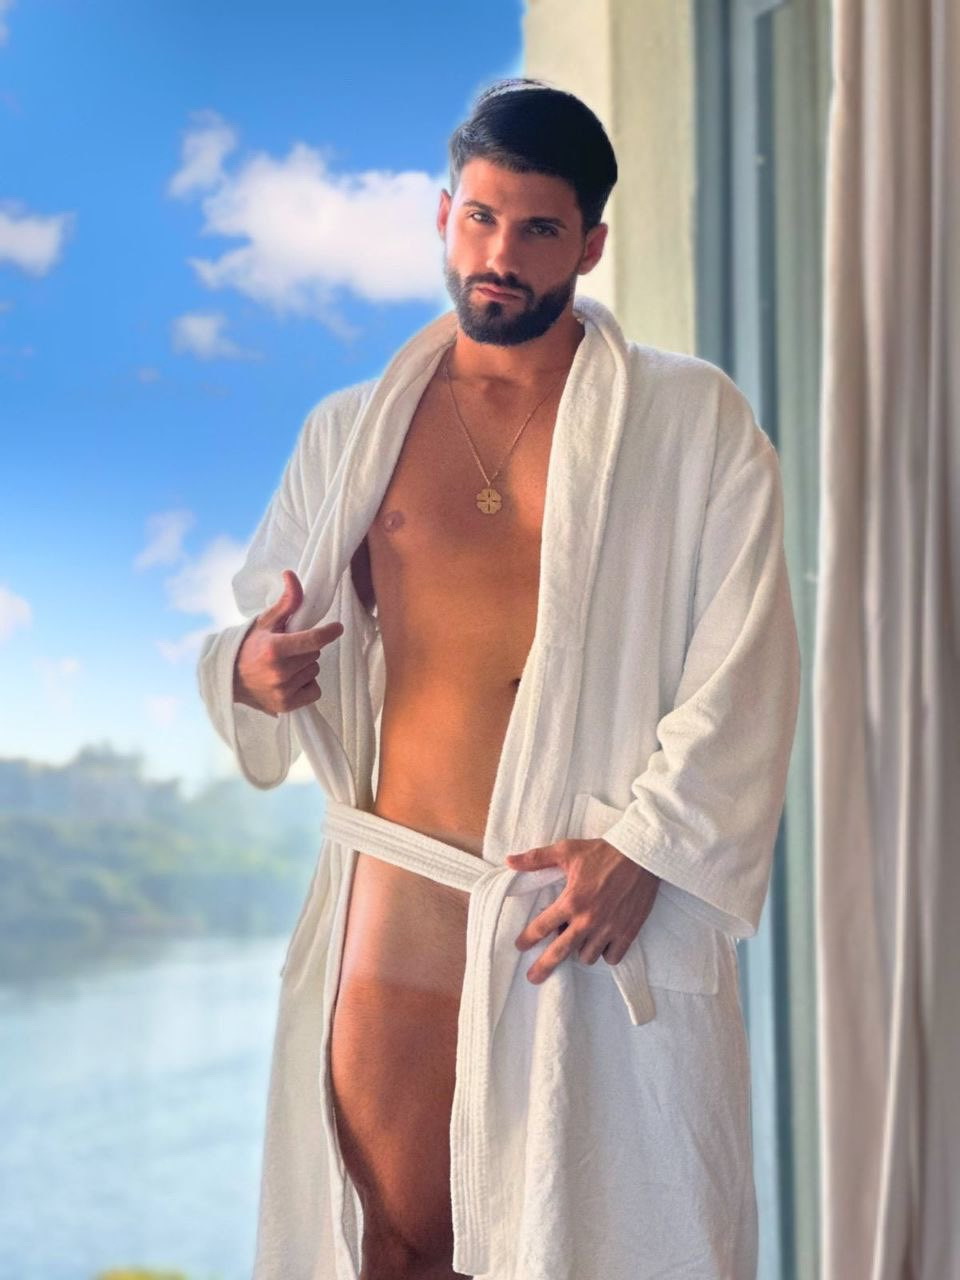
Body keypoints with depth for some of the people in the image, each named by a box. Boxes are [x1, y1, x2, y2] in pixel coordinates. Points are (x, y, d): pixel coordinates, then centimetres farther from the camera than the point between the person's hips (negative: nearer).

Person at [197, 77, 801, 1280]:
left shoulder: (695, 424, 4)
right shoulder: (349, 431, 13)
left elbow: (744, 671, -3)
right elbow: (261, 626, 17)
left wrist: (645, 845, -14)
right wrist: (247, 673, -7)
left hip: (611, 910, -2)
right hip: (399, 905, 2)